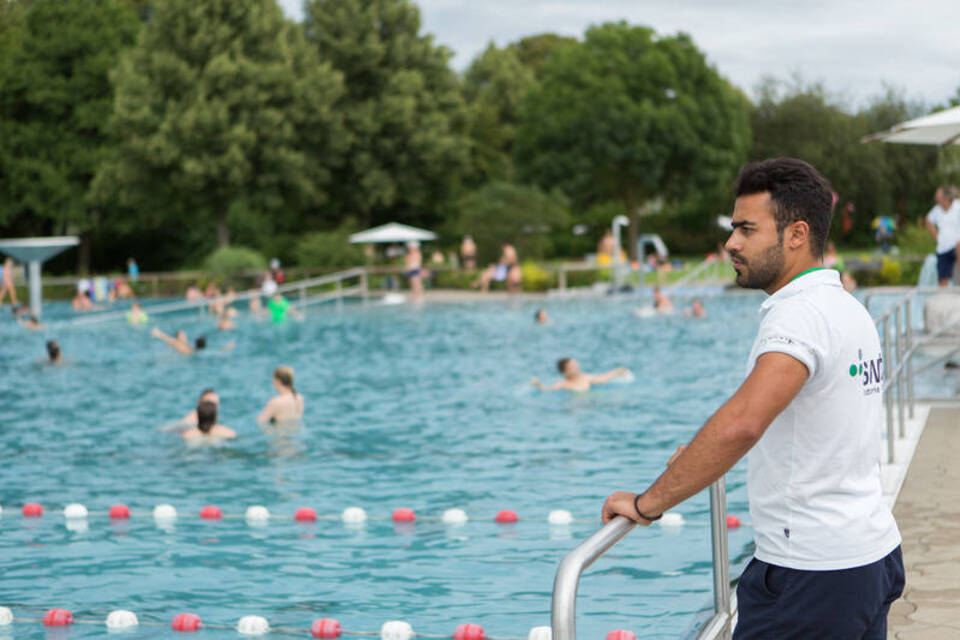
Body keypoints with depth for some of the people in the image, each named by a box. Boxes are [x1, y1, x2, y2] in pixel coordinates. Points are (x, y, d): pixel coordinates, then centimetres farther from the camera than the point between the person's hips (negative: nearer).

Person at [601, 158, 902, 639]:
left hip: (812, 576, -10)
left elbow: (742, 423, -35)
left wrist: (648, 504, -27)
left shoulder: (800, 316, -19)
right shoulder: (850, 309, 12)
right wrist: (704, 452, 22)